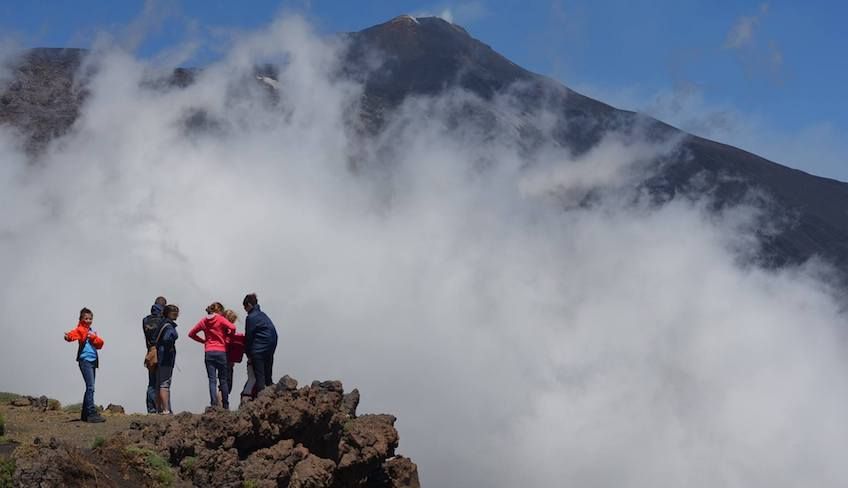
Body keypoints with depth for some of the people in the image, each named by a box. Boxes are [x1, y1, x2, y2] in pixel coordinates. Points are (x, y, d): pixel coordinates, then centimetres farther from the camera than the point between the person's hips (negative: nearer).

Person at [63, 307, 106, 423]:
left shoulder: (92, 331, 20)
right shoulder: (80, 329, -2)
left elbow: (100, 344, 12)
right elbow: (73, 334, -24)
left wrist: (94, 337, -7)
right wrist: (68, 337, -46)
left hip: (93, 361, 8)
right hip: (85, 360, -8)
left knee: (90, 388, 12)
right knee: (90, 387, -16)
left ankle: (85, 414, 20)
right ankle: (92, 414, -20)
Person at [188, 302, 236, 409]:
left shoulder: (204, 321, 10)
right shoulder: (220, 319, -3)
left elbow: (191, 334, 16)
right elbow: (232, 328, -18)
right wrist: (227, 335, 2)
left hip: (208, 352, 2)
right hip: (221, 352, -2)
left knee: (212, 380, -1)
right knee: (223, 380, 7)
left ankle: (214, 404, -16)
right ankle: (226, 405, 11)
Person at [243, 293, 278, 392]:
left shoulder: (251, 318, -11)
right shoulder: (262, 315, 15)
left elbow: (249, 337, -7)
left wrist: (249, 354, 1)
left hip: (258, 351, -8)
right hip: (270, 348, 8)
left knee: (259, 377, -5)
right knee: (268, 377, 14)